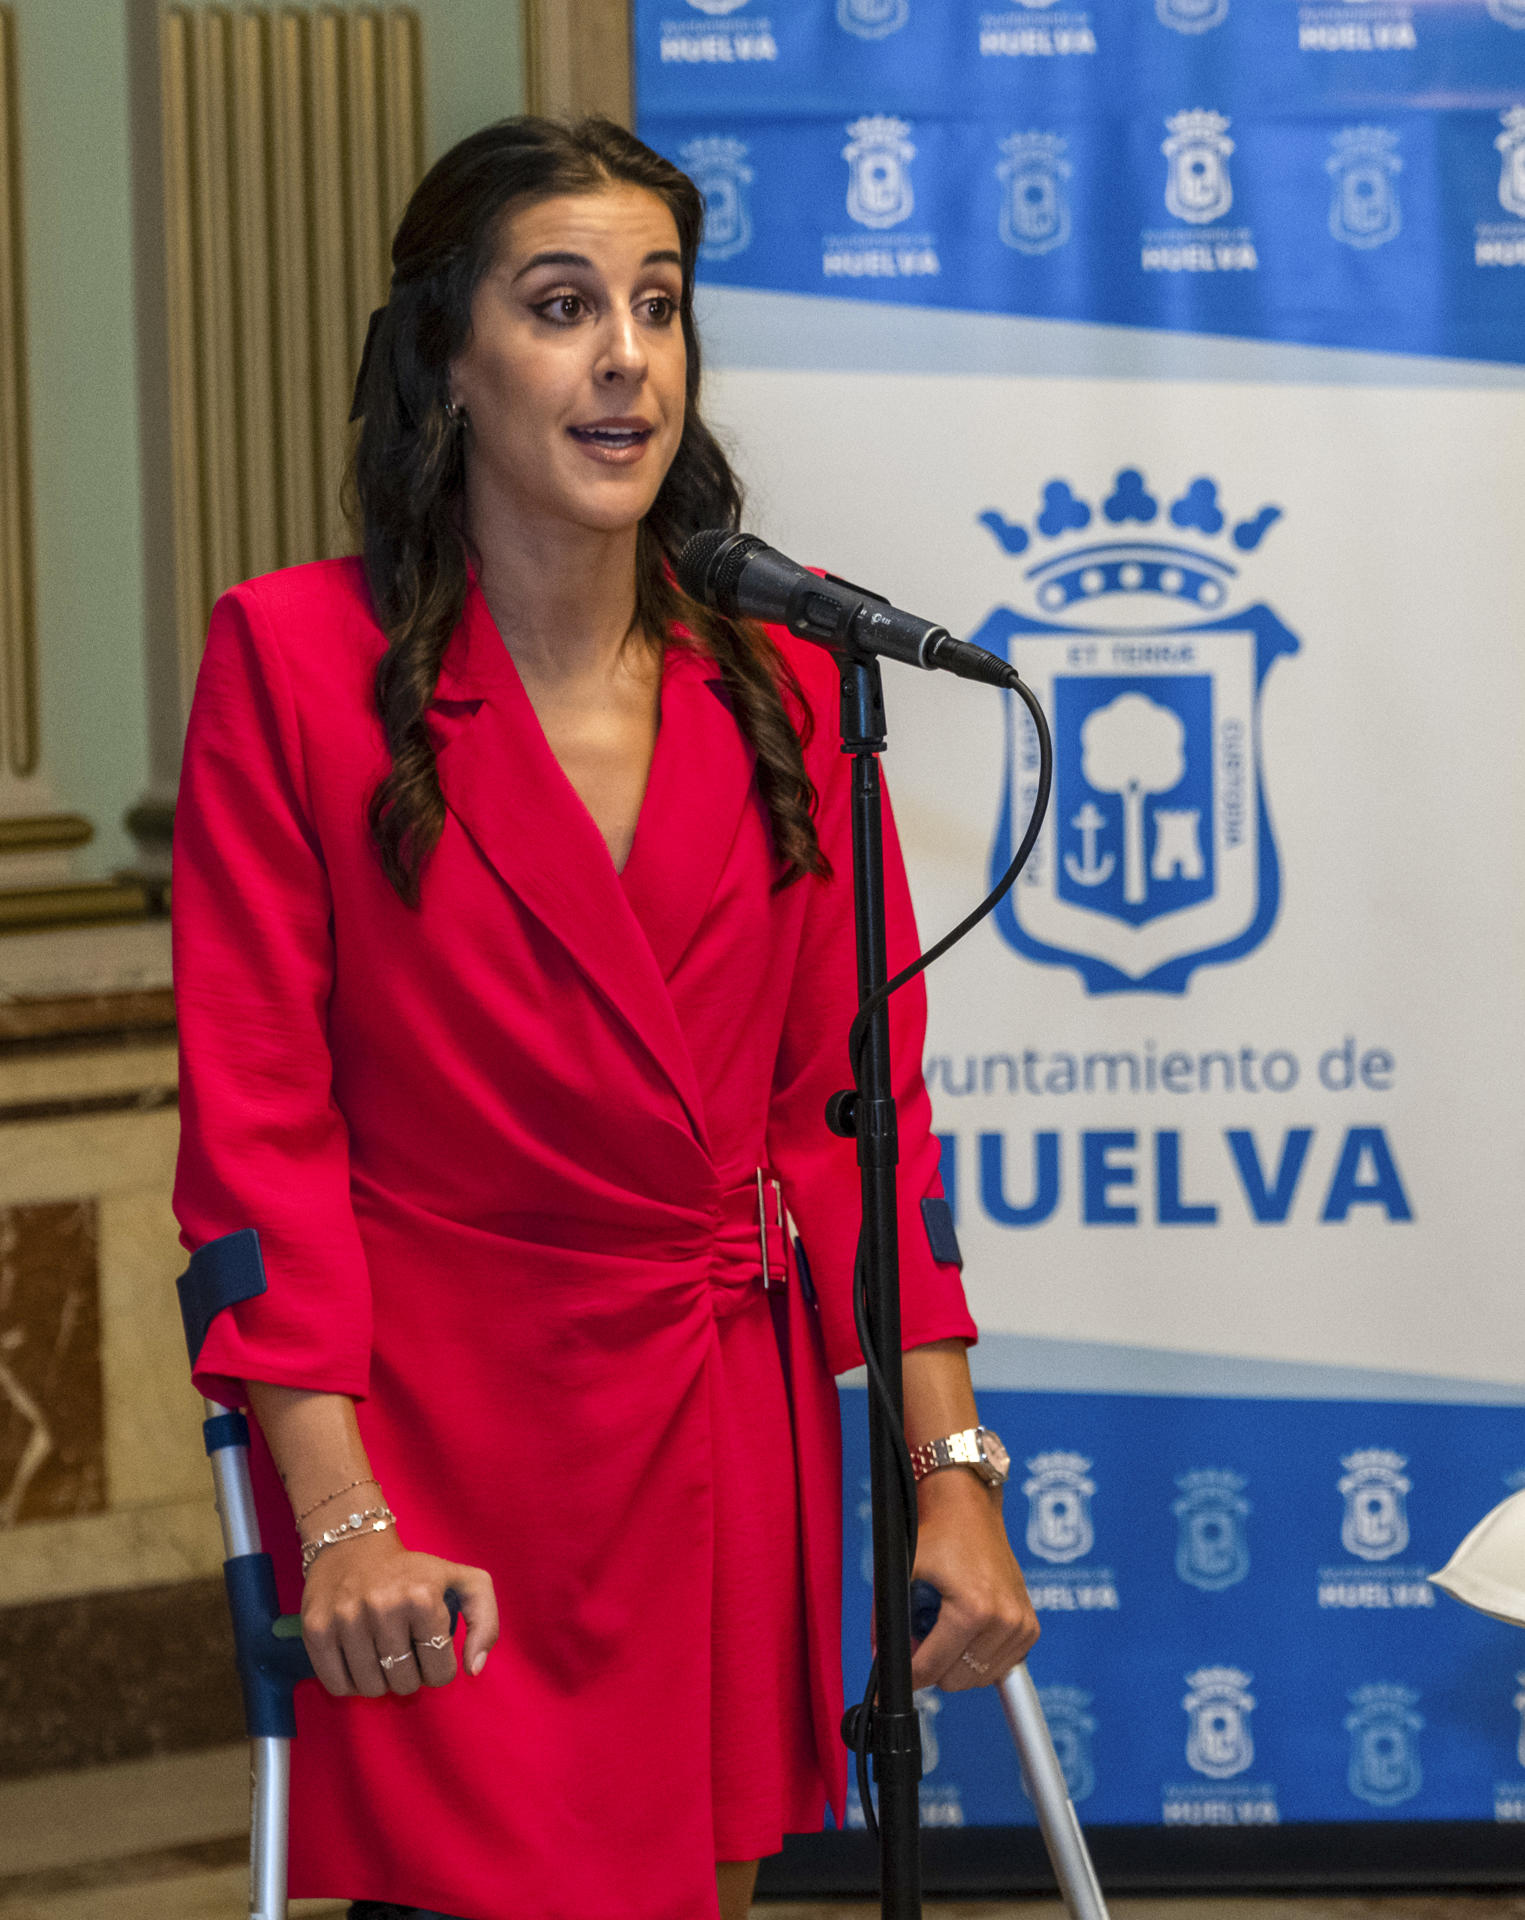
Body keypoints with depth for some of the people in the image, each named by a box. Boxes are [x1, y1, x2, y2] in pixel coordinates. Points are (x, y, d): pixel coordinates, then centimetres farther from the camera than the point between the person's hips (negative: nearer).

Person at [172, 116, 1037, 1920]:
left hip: (729, 1434, 4)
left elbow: (857, 1095, 4)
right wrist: (339, 1516, -16)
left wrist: (952, 1473, -3)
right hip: (438, 1438, -3)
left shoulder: (779, 674, 4)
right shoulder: (296, 657, -7)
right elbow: (256, 1115, -9)